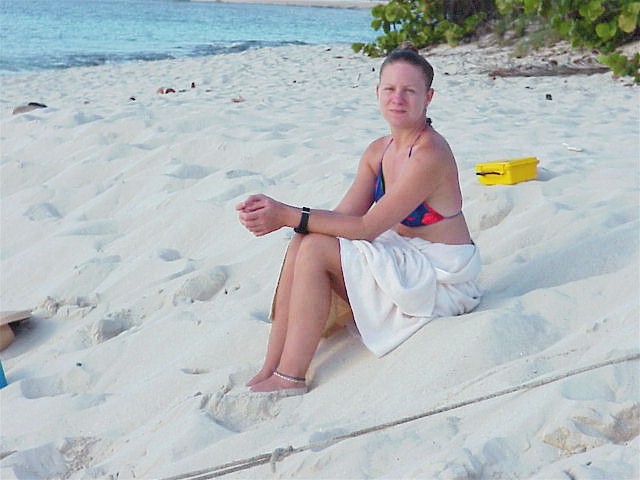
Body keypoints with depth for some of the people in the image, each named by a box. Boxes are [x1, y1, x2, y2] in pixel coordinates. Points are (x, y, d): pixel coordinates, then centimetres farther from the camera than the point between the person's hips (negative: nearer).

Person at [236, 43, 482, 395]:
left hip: (441, 278, -8)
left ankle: (290, 379, -13)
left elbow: (368, 227, -22)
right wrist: (277, 214, -16)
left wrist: (290, 216, -22)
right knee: (303, 243, -8)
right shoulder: (378, 151, 6)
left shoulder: (430, 154, -21)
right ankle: (269, 373, -7)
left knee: (316, 248, -19)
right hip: (405, 260, 8)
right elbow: (344, 216, -1)